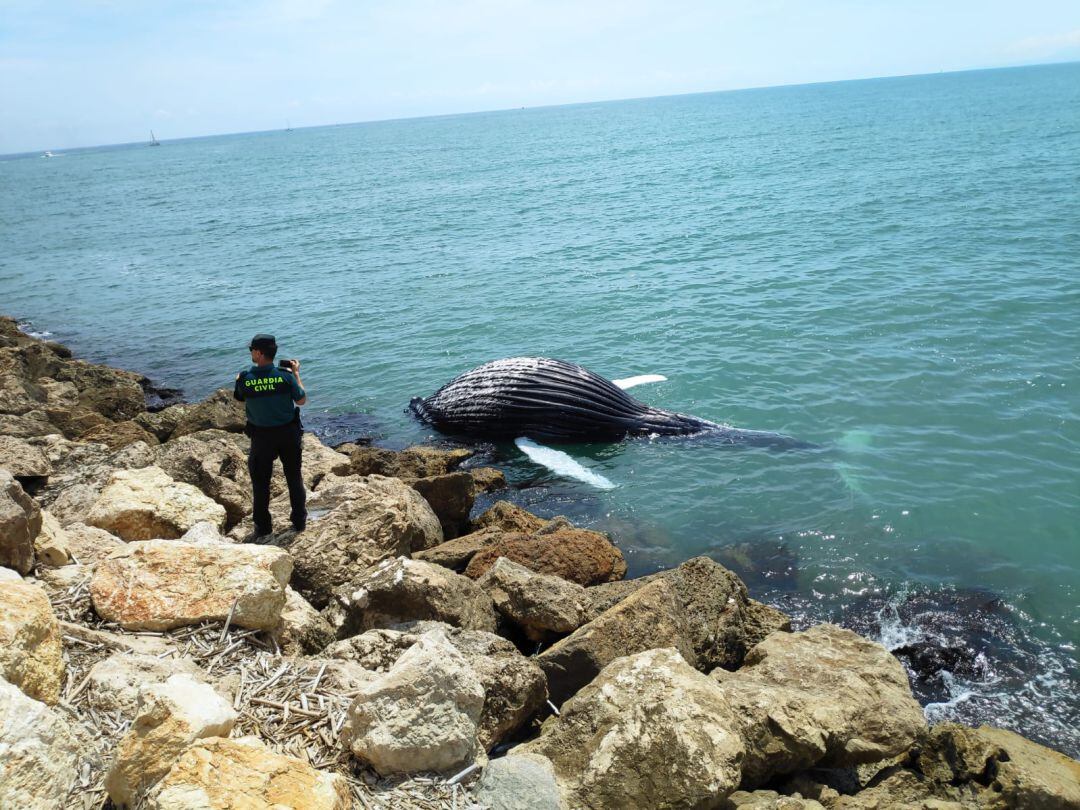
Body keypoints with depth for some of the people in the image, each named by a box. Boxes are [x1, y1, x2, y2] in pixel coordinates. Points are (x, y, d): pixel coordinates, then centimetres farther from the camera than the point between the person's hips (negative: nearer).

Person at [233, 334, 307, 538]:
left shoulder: (244, 378, -17)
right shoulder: (285, 375, -17)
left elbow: (239, 397, 3)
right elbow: (301, 400, -5)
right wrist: (296, 374, 5)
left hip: (261, 436, -1)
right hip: (289, 433, 1)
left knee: (260, 481, 15)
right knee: (294, 477, 18)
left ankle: (262, 526, 22)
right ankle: (299, 520, 28)